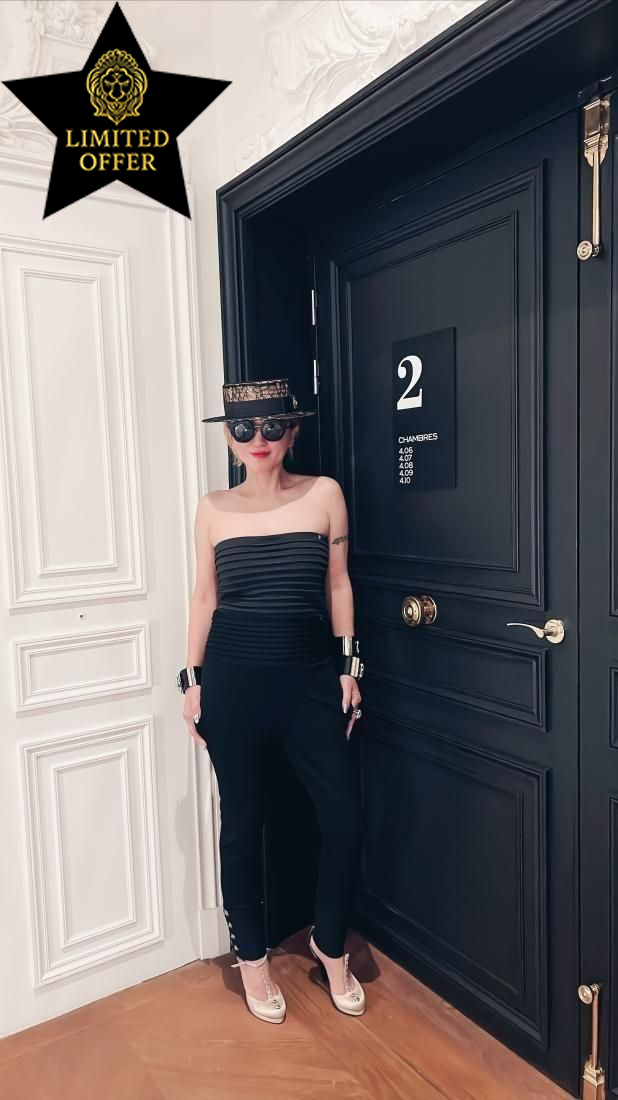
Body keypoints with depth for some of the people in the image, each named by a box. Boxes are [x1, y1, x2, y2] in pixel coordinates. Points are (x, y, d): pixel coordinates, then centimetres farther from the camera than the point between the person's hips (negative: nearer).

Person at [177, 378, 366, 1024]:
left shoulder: (324, 494, 0)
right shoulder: (213, 509, 2)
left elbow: (338, 584, 4)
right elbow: (204, 595, 7)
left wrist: (348, 667, 2)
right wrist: (192, 678, 4)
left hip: (309, 676, 1)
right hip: (233, 678, 0)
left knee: (345, 818, 2)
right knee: (242, 822, 10)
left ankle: (329, 943, 32)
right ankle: (252, 956, 34)